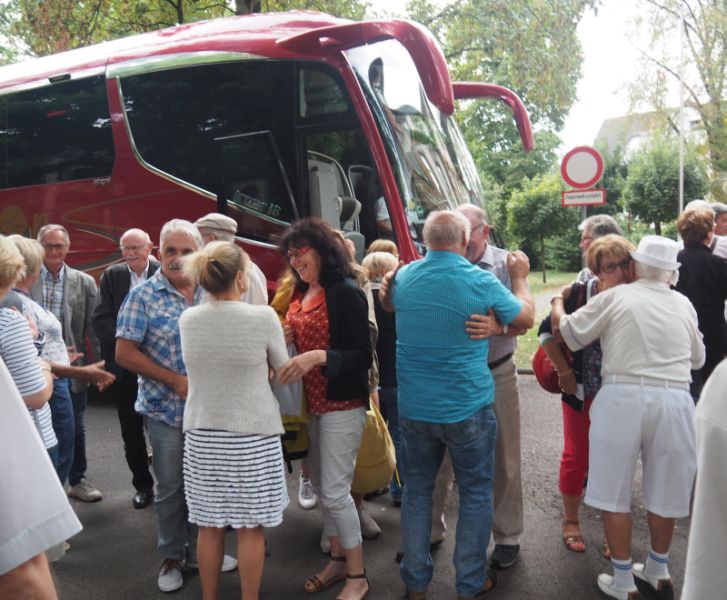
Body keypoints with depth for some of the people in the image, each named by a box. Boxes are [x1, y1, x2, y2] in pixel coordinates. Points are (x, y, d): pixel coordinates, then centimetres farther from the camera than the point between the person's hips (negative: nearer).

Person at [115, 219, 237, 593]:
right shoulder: (143, 296, -8)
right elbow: (124, 353, -11)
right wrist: (178, 382, -16)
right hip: (166, 409, -3)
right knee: (170, 488, 10)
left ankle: (198, 550, 34)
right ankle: (172, 556, 30)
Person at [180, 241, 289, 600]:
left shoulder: (187, 320, -2)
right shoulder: (263, 317, -15)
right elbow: (283, 371, 0)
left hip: (202, 434, 4)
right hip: (253, 435, -4)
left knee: (209, 525, 15)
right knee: (250, 527, 9)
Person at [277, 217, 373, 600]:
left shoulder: (346, 292, -15)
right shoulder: (299, 294, 8)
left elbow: (363, 355, -17)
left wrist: (319, 357, -29)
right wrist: (284, 341, -1)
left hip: (342, 405, -8)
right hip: (310, 404, 8)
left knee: (335, 490, -3)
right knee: (320, 486, 15)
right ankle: (338, 559, 33)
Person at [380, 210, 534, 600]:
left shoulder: (404, 276, -2)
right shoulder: (480, 280, -14)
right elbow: (525, 318, 2)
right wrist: (520, 277, 16)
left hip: (414, 408, 4)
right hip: (467, 408, -3)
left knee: (417, 488, 16)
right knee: (475, 493, 14)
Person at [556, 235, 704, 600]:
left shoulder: (615, 297, 1)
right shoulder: (684, 305, 11)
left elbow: (569, 334, 3)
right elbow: (698, 358, 23)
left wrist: (557, 303, 21)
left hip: (623, 398, -3)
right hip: (674, 400, 4)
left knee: (615, 492, 9)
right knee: (664, 491, 18)